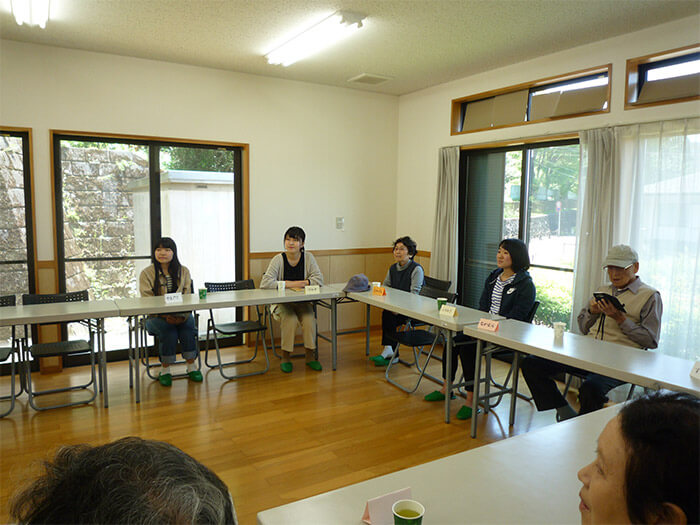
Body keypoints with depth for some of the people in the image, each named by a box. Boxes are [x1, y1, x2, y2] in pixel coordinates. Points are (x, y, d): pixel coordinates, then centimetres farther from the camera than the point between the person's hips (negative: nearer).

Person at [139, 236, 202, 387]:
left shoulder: (183, 271, 8)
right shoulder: (147, 273, 1)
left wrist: (182, 316, -17)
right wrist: (166, 315, -21)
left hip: (182, 315, 2)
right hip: (157, 316, -2)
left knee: (188, 328, -28)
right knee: (169, 332, -30)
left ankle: (192, 367, -13)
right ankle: (165, 370, -11)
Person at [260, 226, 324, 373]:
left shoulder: (308, 257, -1)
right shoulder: (278, 259, -9)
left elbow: (318, 279, -5)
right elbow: (265, 282, -18)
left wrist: (298, 283, -18)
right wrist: (289, 284, -21)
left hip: (303, 301, 2)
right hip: (282, 302, -2)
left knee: (309, 319, -24)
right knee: (290, 319, -29)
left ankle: (310, 356, -5)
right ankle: (285, 357, -9)